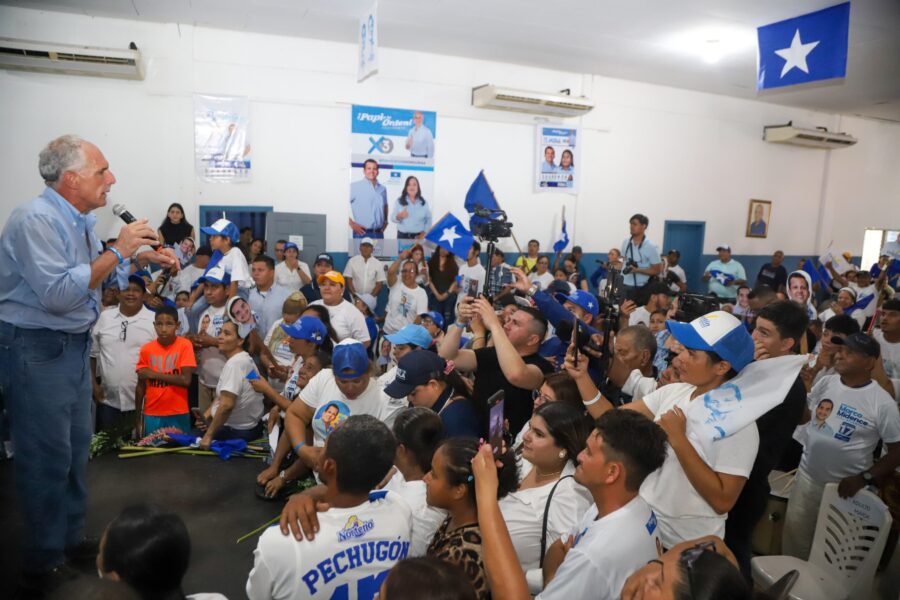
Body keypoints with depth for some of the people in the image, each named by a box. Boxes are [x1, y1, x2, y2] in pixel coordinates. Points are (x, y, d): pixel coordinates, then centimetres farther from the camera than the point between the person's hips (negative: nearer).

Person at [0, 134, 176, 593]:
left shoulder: (79, 220, 8)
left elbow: (96, 269, 23)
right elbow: (57, 294, -29)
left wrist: (142, 256, 8)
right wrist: (117, 250, -24)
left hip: (74, 345, 9)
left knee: (75, 448, 18)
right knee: (47, 458, 1)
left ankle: (71, 539, 35)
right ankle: (41, 566, 19)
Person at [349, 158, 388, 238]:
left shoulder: (383, 189, 14)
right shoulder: (355, 186, -3)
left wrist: (385, 221, 15)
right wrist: (352, 224, -10)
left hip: (379, 233, 5)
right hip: (362, 233, -5)